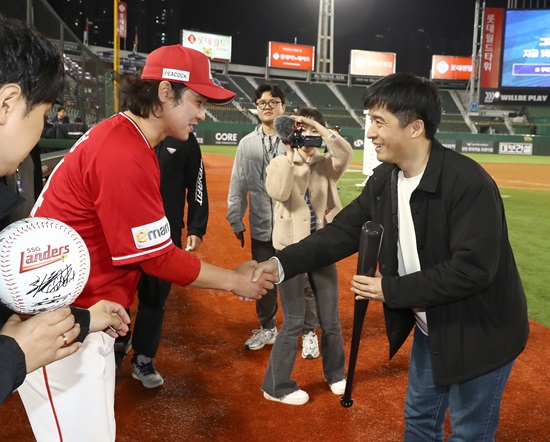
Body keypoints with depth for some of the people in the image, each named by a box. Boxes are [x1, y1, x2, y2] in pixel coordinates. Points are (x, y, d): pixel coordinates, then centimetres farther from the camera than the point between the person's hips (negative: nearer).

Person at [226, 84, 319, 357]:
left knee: (303, 280, 5)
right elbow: (238, 186, 10)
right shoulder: (247, 143, 7)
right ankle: (267, 328, 35)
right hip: (261, 228, 4)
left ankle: (309, 333, 22)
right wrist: (235, 220, 9)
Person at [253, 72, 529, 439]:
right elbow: (343, 232, -4)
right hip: (430, 329, 7)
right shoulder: (385, 179, -4)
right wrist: (281, 264, -17)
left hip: (479, 334, -7)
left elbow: (473, 268, -31)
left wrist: (392, 290, -26)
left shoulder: (469, 182, -28)